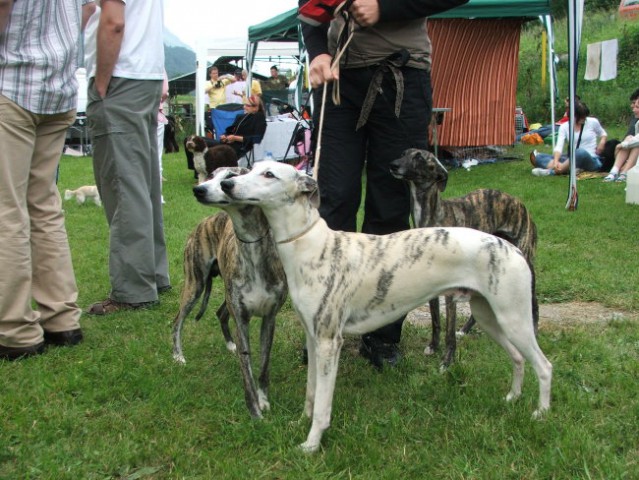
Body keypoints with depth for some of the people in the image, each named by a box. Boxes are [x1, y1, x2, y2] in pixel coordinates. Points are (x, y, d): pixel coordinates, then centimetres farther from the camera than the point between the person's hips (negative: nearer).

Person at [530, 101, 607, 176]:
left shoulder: (593, 122, 0)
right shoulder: (564, 127, 1)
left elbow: (603, 134, 20)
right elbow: (559, 146, -13)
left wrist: (602, 142, -4)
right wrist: (556, 161, -33)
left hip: (591, 161, -3)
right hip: (572, 160, 3)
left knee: (581, 152, -41)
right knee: (539, 157, -15)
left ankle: (552, 171, -36)